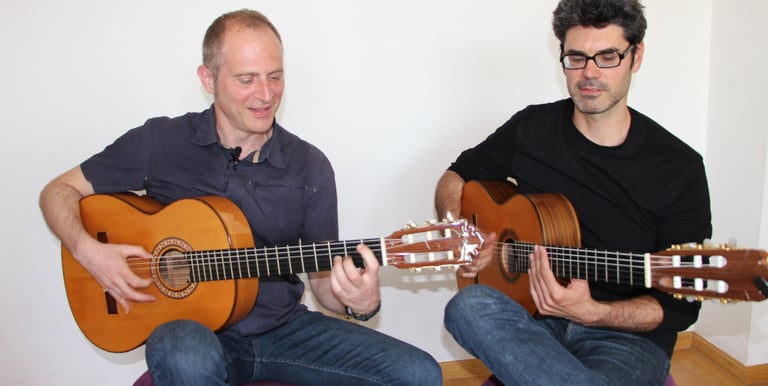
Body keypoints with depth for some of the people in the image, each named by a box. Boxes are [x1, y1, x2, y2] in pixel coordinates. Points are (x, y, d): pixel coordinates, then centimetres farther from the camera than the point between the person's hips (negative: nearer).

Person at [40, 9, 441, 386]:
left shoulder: (310, 167, -1)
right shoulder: (160, 142, -5)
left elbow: (321, 279, 1)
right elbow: (58, 191, 5)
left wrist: (360, 302, -21)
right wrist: (88, 251, -15)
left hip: (284, 327, 2)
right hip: (192, 328, -2)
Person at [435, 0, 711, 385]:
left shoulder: (680, 168, -6)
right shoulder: (531, 129, 2)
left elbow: (681, 306, -5)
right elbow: (456, 177, 15)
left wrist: (591, 312, -24)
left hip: (627, 335, -3)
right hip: (535, 318, 4)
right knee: (468, 307, -32)